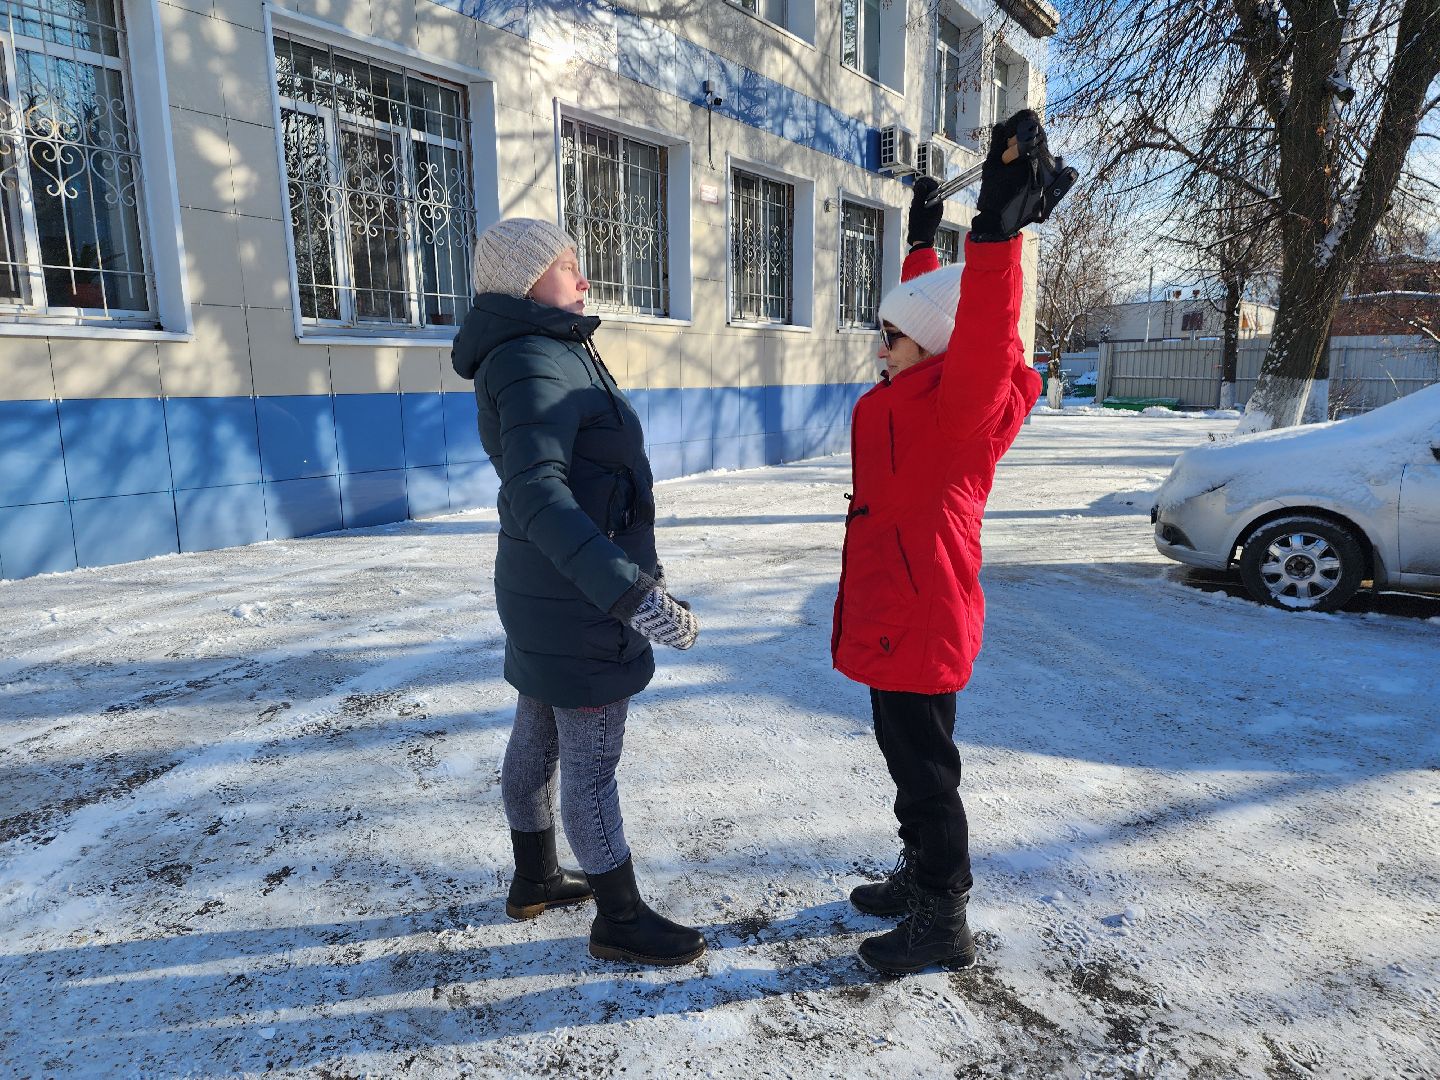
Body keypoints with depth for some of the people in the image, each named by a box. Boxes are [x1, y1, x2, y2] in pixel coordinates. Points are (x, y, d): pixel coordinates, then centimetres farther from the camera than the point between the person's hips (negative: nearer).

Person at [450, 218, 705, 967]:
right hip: (579, 600, -10)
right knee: (593, 764, 3)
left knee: (540, 737, 20)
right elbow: (537, 496, -34)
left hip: (549, 590, 10)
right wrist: (630, 594, -41)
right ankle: (621, 920, 21)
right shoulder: (536, 366, -21)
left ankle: (534, 879, 39)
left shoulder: (545, 358, 12)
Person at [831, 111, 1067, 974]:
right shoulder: (924, 395, 10)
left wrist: (999, 230, -47)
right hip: (897, 618, 10)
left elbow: (984, 343, -40)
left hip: (919, 626, -10)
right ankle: (921, 879, 40)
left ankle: (944, 926, 20)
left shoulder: (958, 404, -18)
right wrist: (923, 241, 36)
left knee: (926, 773, 3)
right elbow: (932, 312, 27)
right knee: (909, 760, 22)